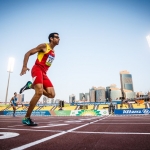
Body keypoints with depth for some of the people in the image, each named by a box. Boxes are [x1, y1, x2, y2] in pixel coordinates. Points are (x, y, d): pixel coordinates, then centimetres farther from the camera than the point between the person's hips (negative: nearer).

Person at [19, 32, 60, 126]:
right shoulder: (44, 46, -1)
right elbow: (28, 53, -4)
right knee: (39, 92, -24)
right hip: (37, 70, -7)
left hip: (44, 73, 7)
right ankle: (26, 118, -12)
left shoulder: (53, 52, 20)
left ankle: (31, 86, 7)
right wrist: (24, 66, -17)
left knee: (52, 95, -7)